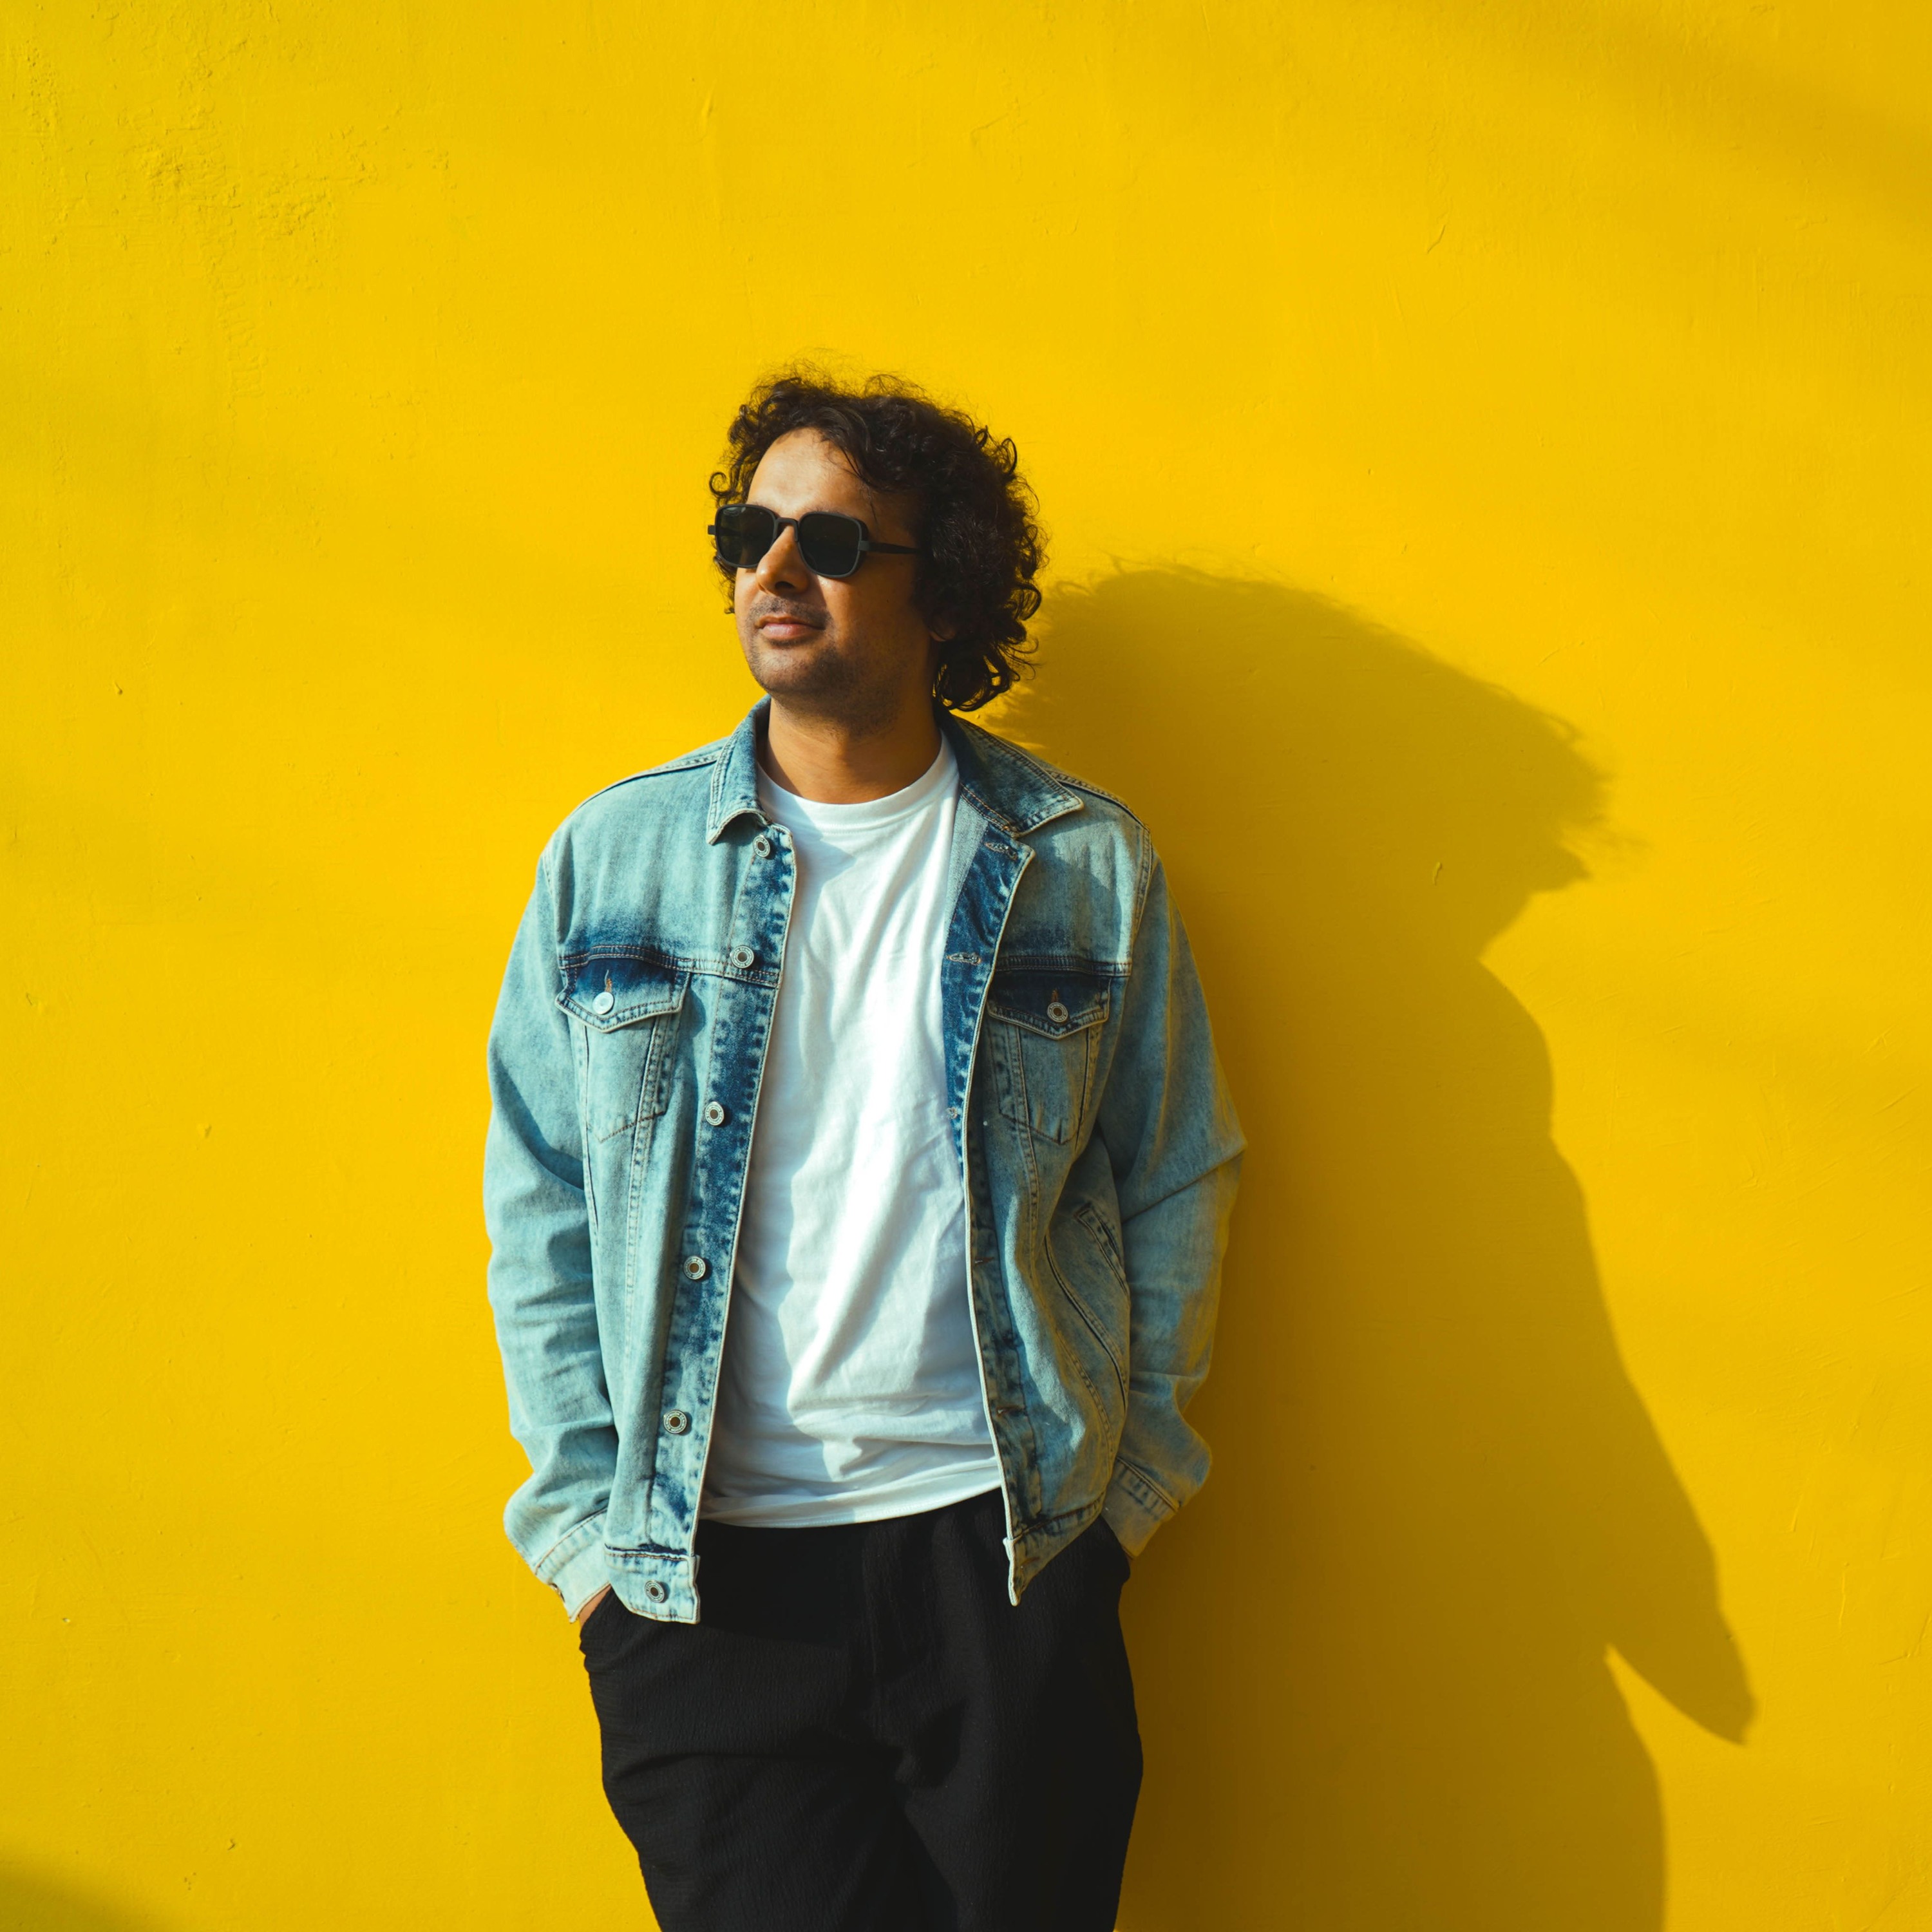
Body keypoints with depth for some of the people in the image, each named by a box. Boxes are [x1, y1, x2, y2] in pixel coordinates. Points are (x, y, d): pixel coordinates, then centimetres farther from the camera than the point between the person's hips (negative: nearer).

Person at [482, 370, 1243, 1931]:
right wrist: (588, 1522, 0)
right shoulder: (614, 858, 3)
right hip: (701, 1580, 0)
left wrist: (1128, 1479, 4)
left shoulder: (1087, 866, 2)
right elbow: (542, 1211, 5)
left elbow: (1176, 1187, 8)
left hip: (1004, 1558, 0)